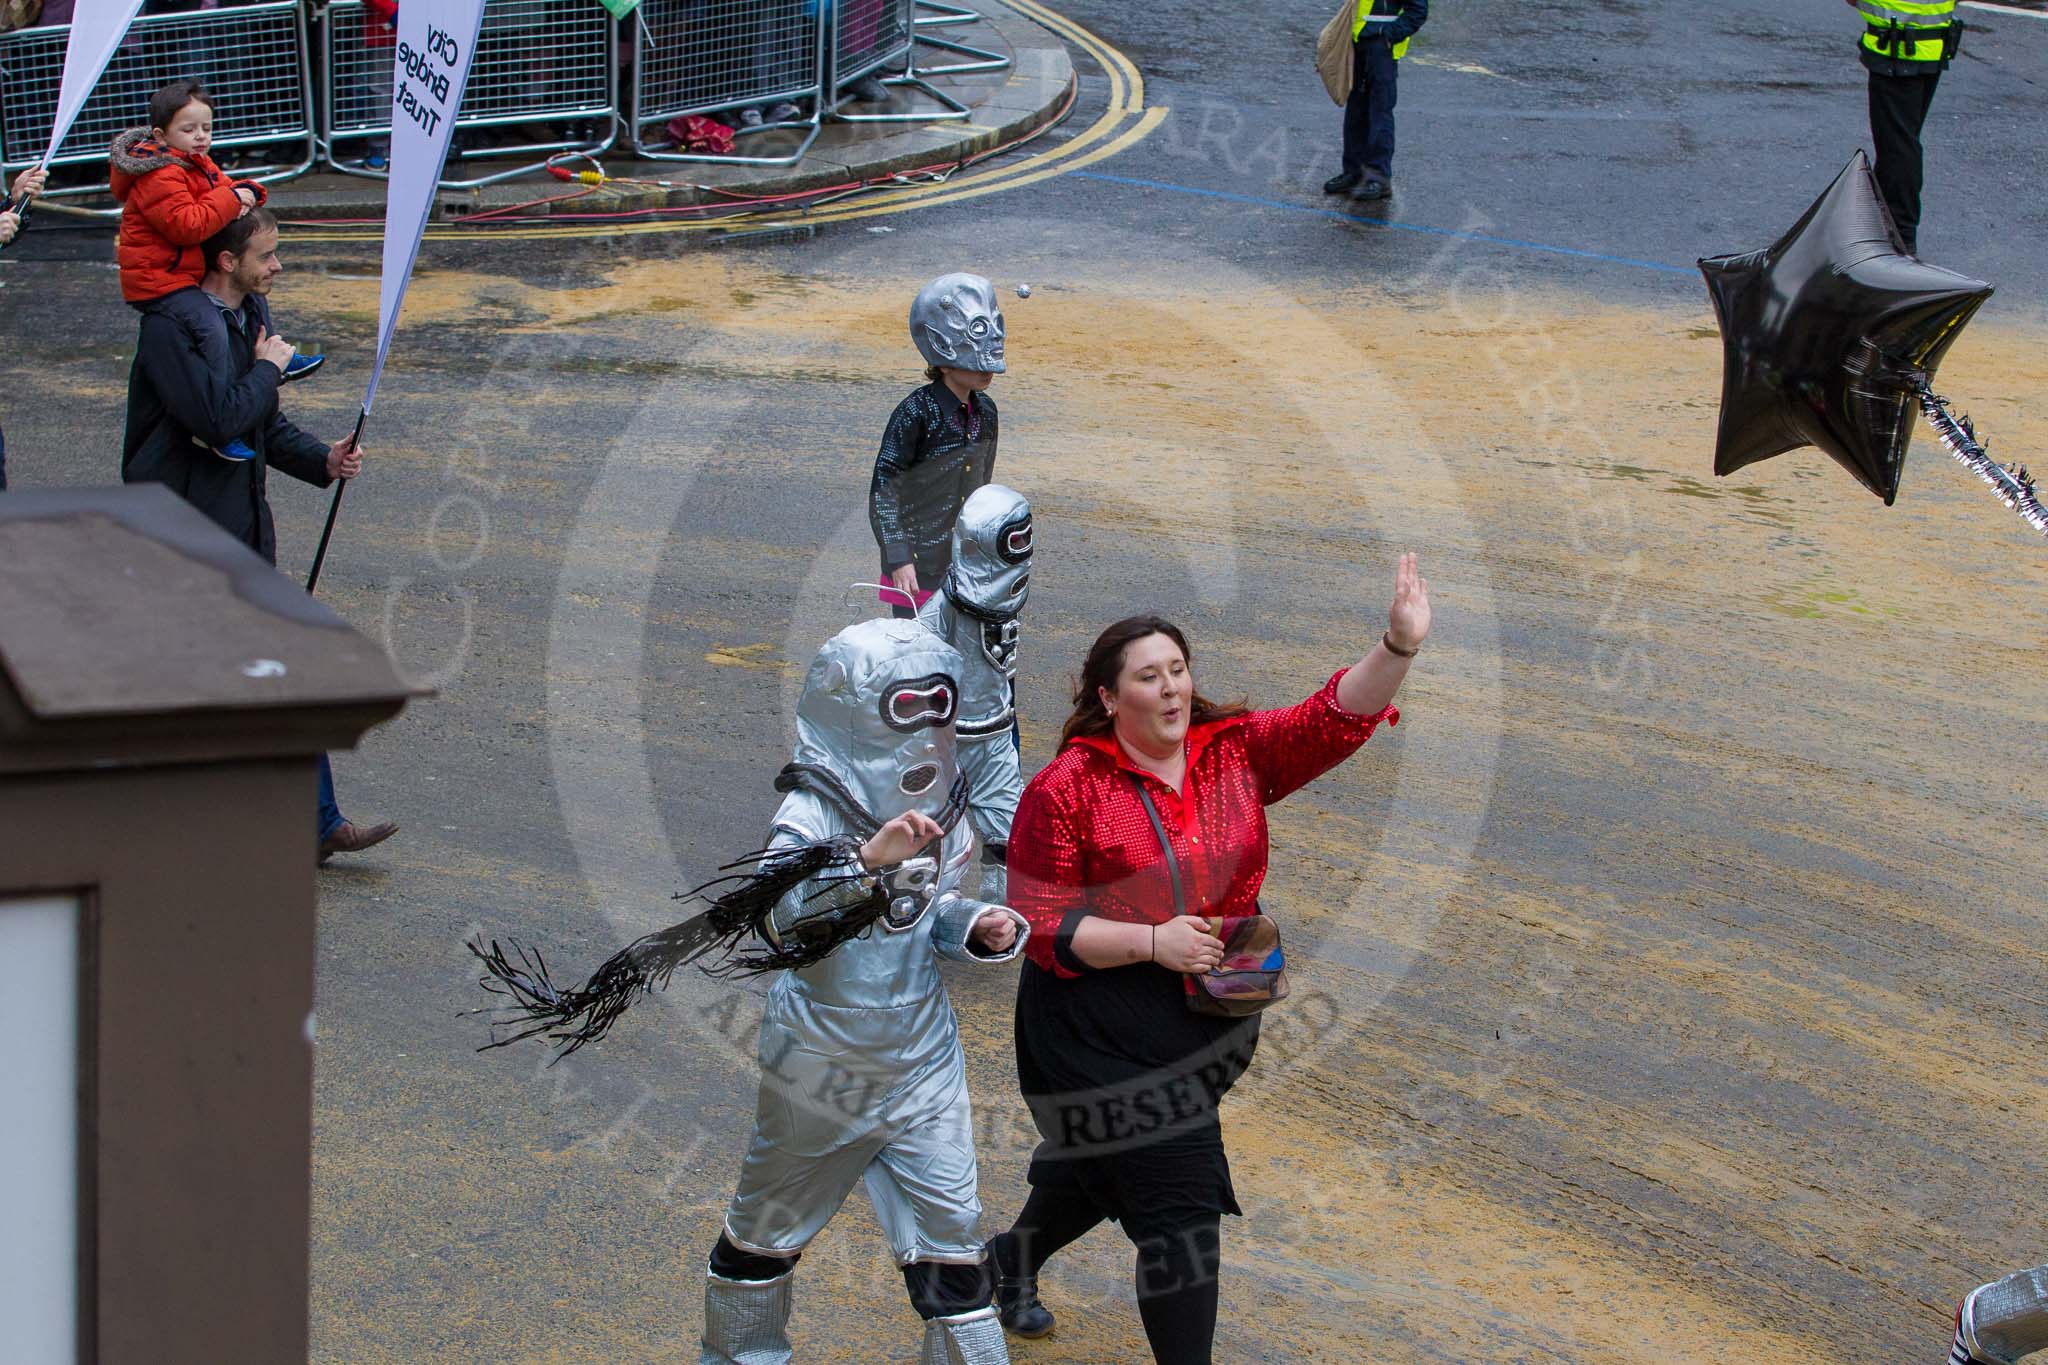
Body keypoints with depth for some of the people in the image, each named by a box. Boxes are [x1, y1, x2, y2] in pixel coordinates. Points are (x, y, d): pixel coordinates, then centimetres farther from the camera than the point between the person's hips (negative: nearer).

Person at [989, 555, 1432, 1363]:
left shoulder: (1238, 752, -1)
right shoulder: (1066, 789, -14)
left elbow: (1337, 720, -13)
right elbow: (1039, 926, -14)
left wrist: (1399, 646, -29)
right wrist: (1151, 941, -24)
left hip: (1207, 1020, 6)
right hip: (1102, 1030, -6)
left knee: (1104, 1170, 26)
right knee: (1181, 1205, -9)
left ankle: (1012, 1259, 56)